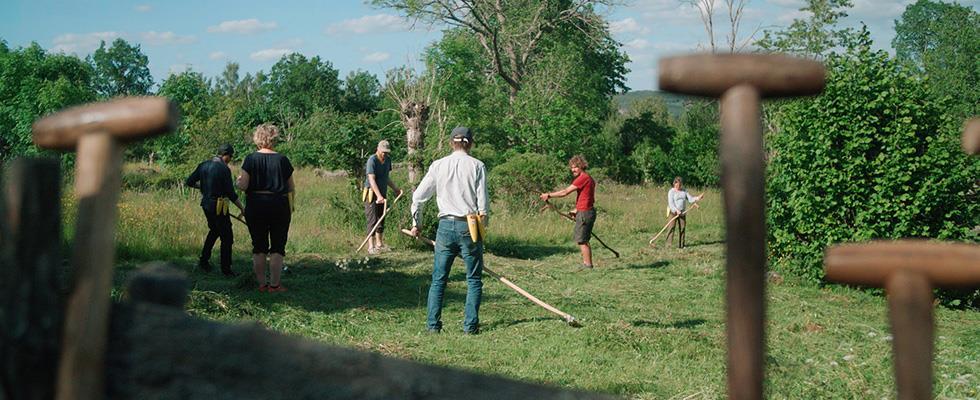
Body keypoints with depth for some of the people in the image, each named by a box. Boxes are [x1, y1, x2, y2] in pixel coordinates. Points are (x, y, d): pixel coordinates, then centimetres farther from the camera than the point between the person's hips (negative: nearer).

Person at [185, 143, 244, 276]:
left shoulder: (203, 165, 2)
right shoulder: (224, 169, -17)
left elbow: (189, 182, 7)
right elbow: (231, 193, -16)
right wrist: (242, 208, -6)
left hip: (206, 204, 8)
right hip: (218, 206, -8)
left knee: (214, 230, 28)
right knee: (227, 237, 3)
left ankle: (203, 260, 30)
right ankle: (226, 269, 8)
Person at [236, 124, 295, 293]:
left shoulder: (250, 159, -4)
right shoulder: (282, 160, -2)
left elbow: (243, 185, -9)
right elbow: (292, 188, 2)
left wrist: (239, 180, 13)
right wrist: (291, 203, 21)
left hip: (255, 207, 1)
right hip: (279, 206, -1)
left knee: (259, 247, 10)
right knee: (277, 247, 5)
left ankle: (261, 283, 13)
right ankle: (275, 284, 3)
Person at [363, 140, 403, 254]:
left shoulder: (388, 160, 8)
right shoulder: (372, 160, -17)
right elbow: (372, 180, -25)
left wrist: (395, 188, 14)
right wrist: (379, 196, -34)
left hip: (383, 193, 7)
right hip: (371, 193, -7)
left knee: (381, 219, 10)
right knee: (372, 219, -9)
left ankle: (379, 244, 17)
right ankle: (371, 246, -8)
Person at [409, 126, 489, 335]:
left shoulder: (438, 165, 5)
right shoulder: (477, 166, -1)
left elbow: (418, 196, 7)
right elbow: (483, 202, -3)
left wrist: (416, 223, 20)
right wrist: (482, 226, 11)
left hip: (446, 226, 2)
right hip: (469, 226, -2)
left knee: (438, 278, 9)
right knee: (474, 279, 8)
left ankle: (433, 324, 8)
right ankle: (470, 325, 6)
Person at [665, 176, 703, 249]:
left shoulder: (684, 191, 12)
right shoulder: (671, 192, -6)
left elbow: (690, 199, 6)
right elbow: (671, 203, -14)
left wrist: (698, 198, -12)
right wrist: (676, 211, -26)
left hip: (682, 212, 5)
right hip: (673, 212, -5)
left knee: (682, 228, 2)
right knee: (672, 228, -12)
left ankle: (681, 245, 7)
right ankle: (669, 244, -14)